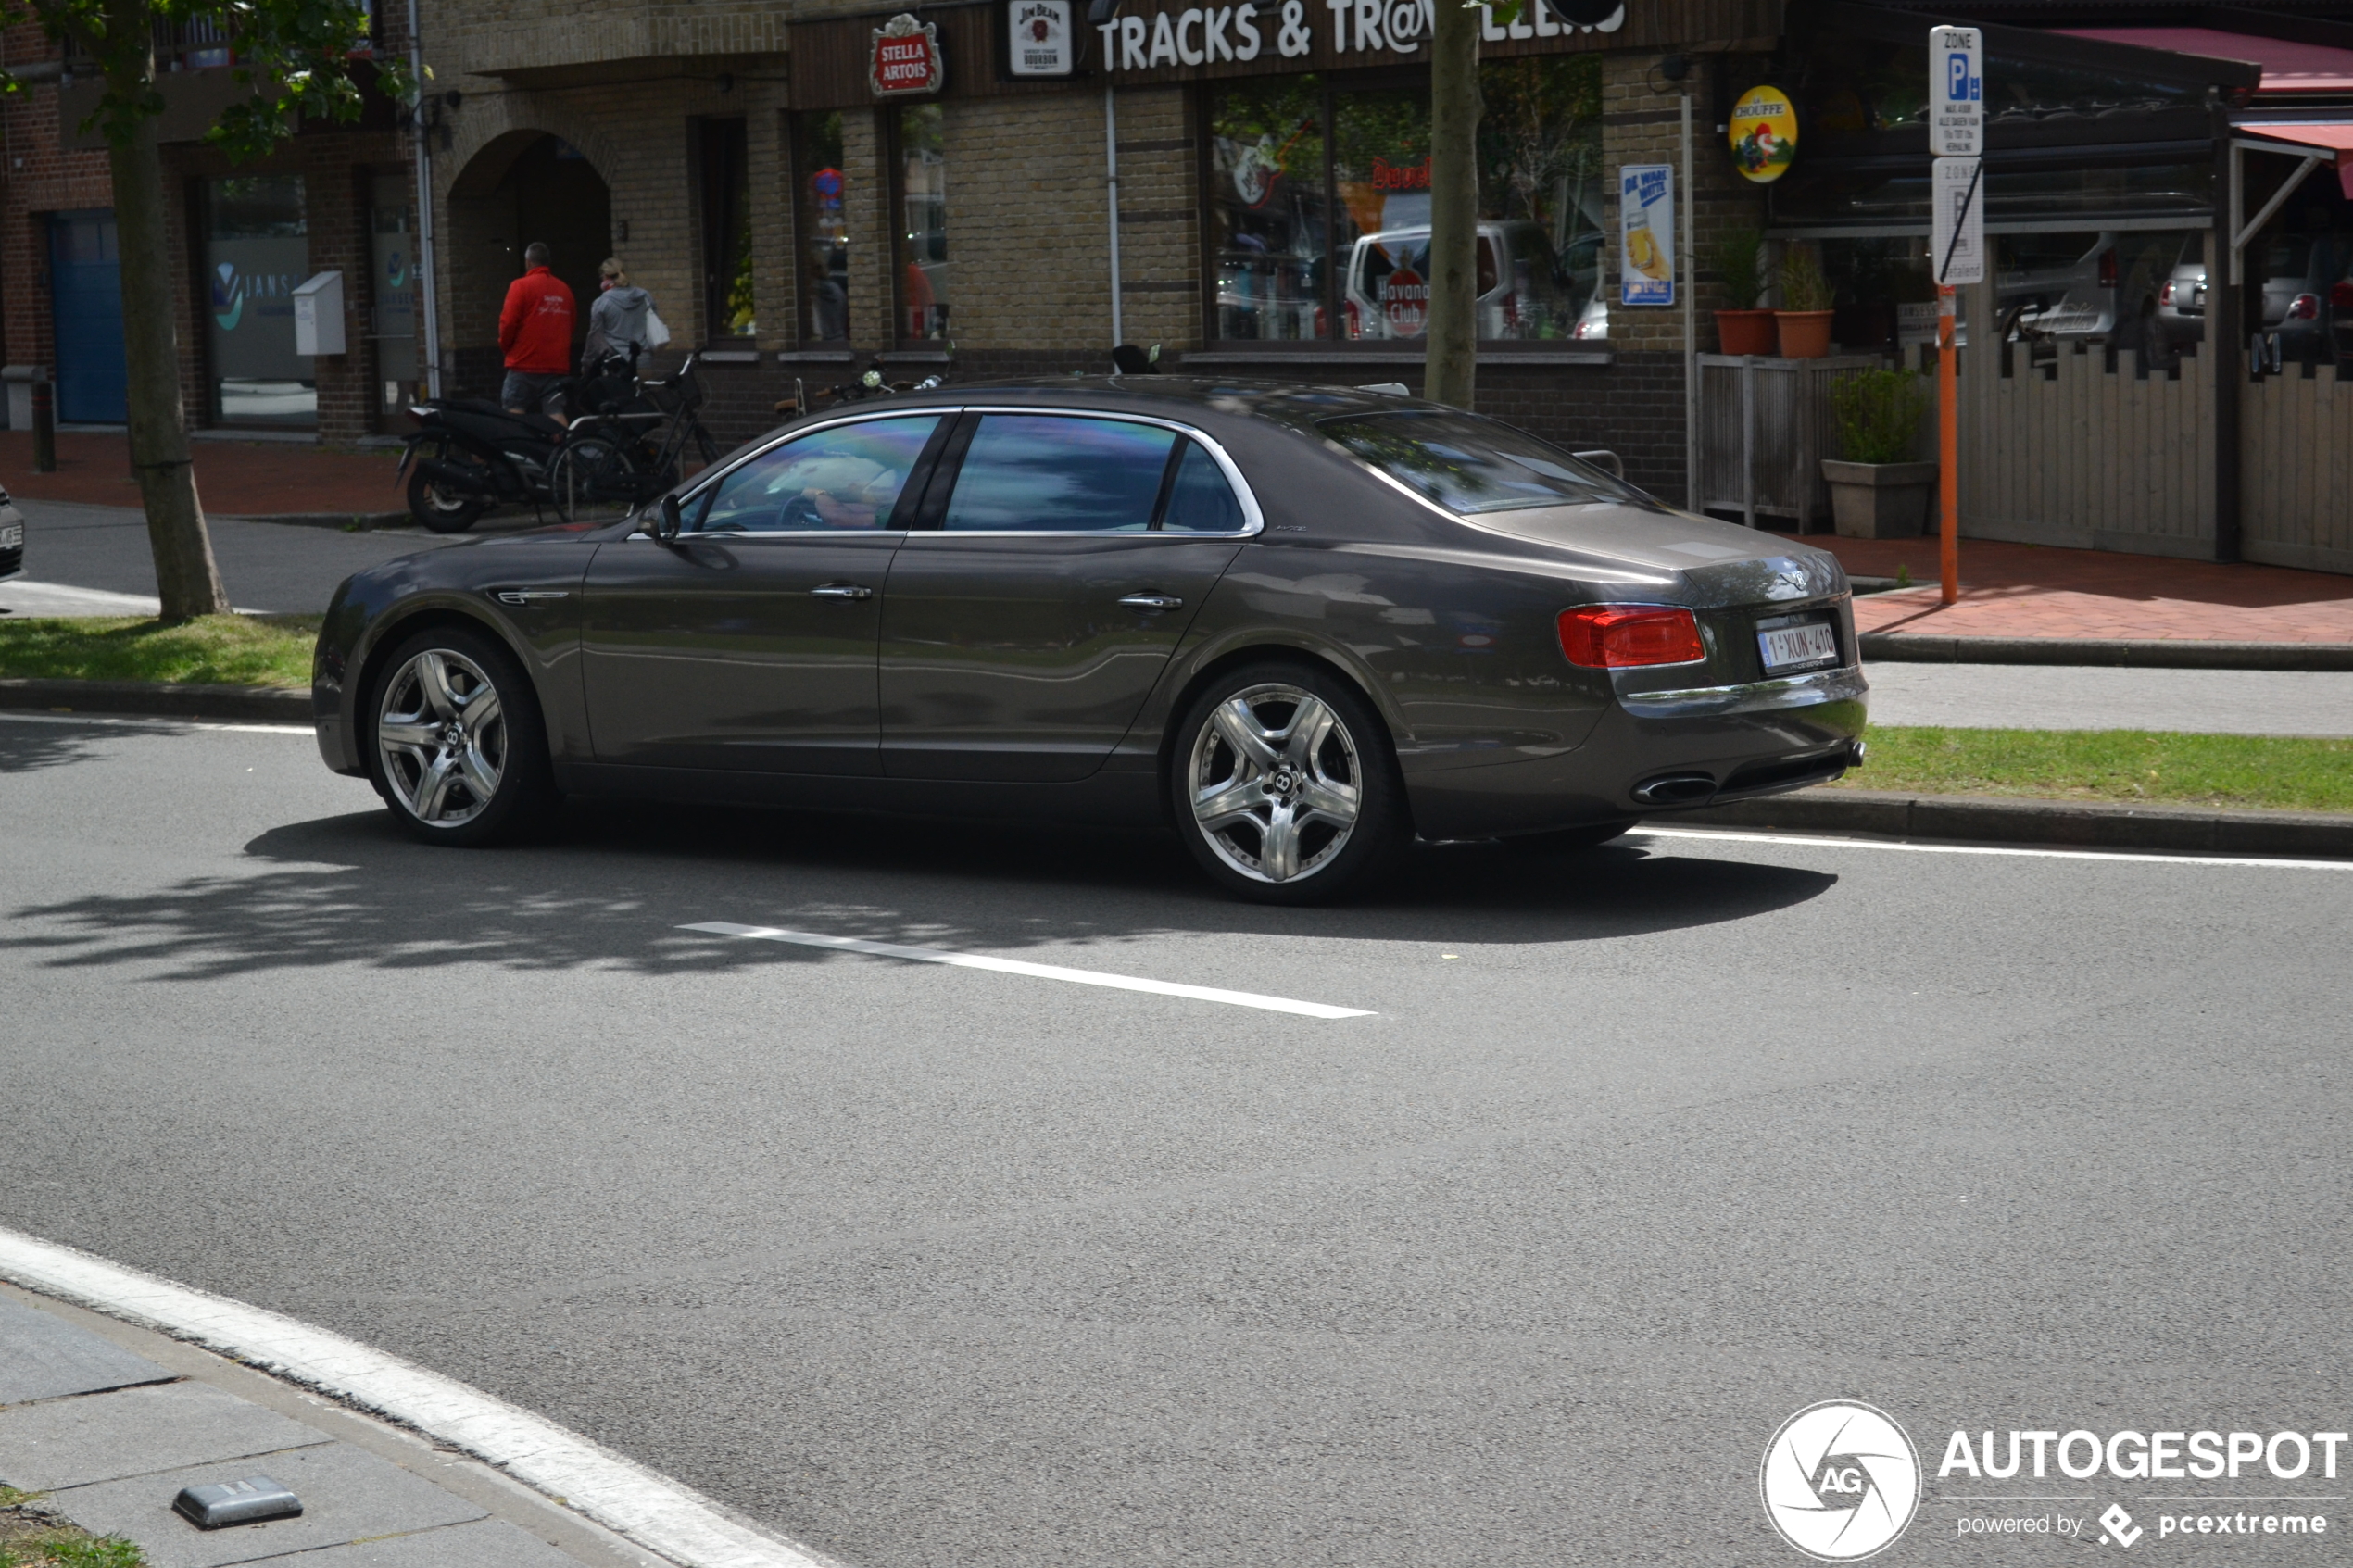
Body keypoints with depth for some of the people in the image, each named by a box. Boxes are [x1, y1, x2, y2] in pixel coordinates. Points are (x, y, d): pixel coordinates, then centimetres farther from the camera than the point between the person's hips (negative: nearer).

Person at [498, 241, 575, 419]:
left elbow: (508, 322, -9)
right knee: (556, 413, 0)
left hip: (524, 364, -4)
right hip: (558, 364, 4)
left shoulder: (521, 286, -7)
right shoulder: (564, 289, 7)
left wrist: (505, 344, 8)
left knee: (514, 412, 0)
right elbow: (570, 326, 10)